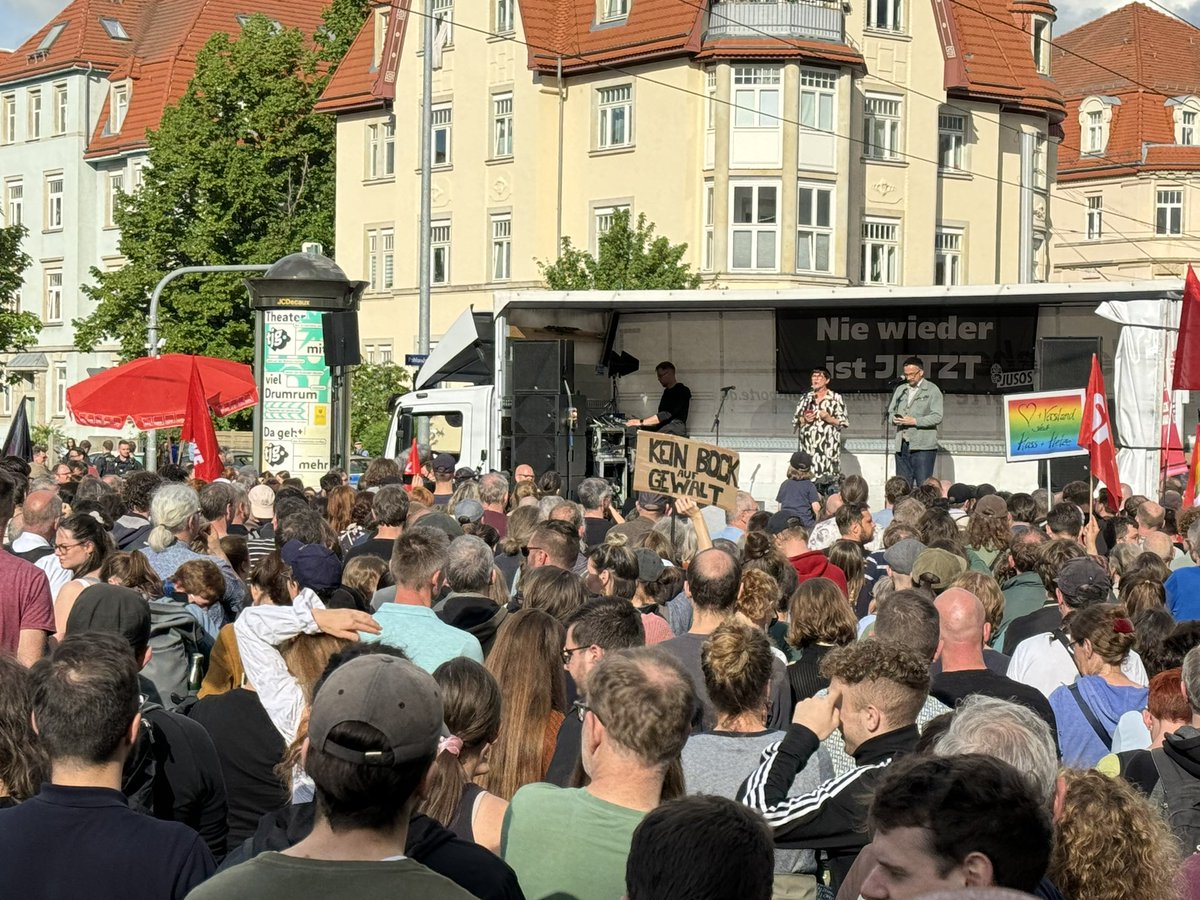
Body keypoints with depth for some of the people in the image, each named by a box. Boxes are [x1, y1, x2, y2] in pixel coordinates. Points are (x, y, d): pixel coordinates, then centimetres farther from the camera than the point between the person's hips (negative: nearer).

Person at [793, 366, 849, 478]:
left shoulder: (836, 398, 3)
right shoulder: (806, 398, 15)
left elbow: (845, 423, 1)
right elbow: (795, 420, 18)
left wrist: (829, 419, -14)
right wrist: (804, 420, -3)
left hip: (828, 447, -3)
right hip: (808, 448, 3)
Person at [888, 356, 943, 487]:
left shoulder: (932, 390, 1)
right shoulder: (900, 389, 19)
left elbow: (937, 417, -8)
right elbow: (891, 410, 23)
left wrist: (914, 421, -16)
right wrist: (894, 418, -1)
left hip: (923, 447, -6)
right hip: (902, 445, 6)